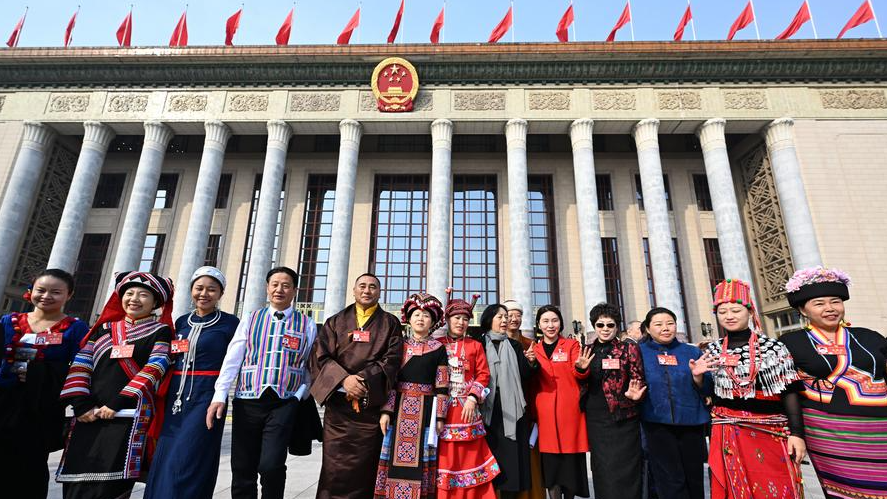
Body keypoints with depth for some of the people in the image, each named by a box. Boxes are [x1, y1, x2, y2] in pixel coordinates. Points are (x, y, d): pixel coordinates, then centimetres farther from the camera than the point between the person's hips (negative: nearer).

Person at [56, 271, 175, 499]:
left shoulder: (160, 331, 4)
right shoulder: (104, 328, 17)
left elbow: (155, 368, -8)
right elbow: (80, 365, 9)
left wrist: (118, 402, -14)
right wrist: (80, 404, -4)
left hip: (129, 414, -4)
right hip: (90, 415, 4)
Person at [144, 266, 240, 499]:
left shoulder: (229, 323, -4)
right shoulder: (181, 321, 12)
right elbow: (171, 359, 18)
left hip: (206, 398, -5)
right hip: (176, 397, 6)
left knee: (182, 464, -7)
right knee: (163, 463, 9)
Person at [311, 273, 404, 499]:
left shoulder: (390, 323, 10)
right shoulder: (335, 322, 12)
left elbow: (392, 359, -2)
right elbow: (320, 357, 2)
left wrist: (362, 379, -15)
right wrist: (344, 379, -15)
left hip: (372, 406, 0)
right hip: (338, 405, 1)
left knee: (364, 470, 3)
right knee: (334, 470, 0)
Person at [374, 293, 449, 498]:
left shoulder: (438, 348, 4)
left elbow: (442, 385, 2)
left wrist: (440, 416, -2)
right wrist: (386, 411, -7)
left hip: (425, 409, -1)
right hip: (399, 408, 1)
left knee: (420, 459, 4)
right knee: (396, 457, 3)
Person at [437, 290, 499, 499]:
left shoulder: (475, 346, 9)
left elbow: (483, 374, 3)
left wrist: (472, 398, -11)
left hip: (467, 409, 1)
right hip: (441, 409, 0)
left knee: (469, 456, 4)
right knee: (444, 457, 2)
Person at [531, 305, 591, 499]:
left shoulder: (572, 345, 4)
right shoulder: (534, 349, 9)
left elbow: (579, 376, -5)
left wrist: (581, 368, -27)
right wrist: (531, 365, -12)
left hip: (569, 409, -1)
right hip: (545, 411, 1)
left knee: (571, 460, 6)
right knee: (550, 461, 5)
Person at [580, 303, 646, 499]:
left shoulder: (629, 349, 0)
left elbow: (639, 382, -2)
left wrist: (634, 395, -20)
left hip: (622, 419, -3)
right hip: (594, 419, 4)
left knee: (622, 472, 0)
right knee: (601, 472, 12)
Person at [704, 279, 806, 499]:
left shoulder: (773, 347, -2)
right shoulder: (712, 350, 5)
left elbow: (789, 393, -3)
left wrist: (796, 433, -7)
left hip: (771, 433, -2)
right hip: (728, 434, 2)